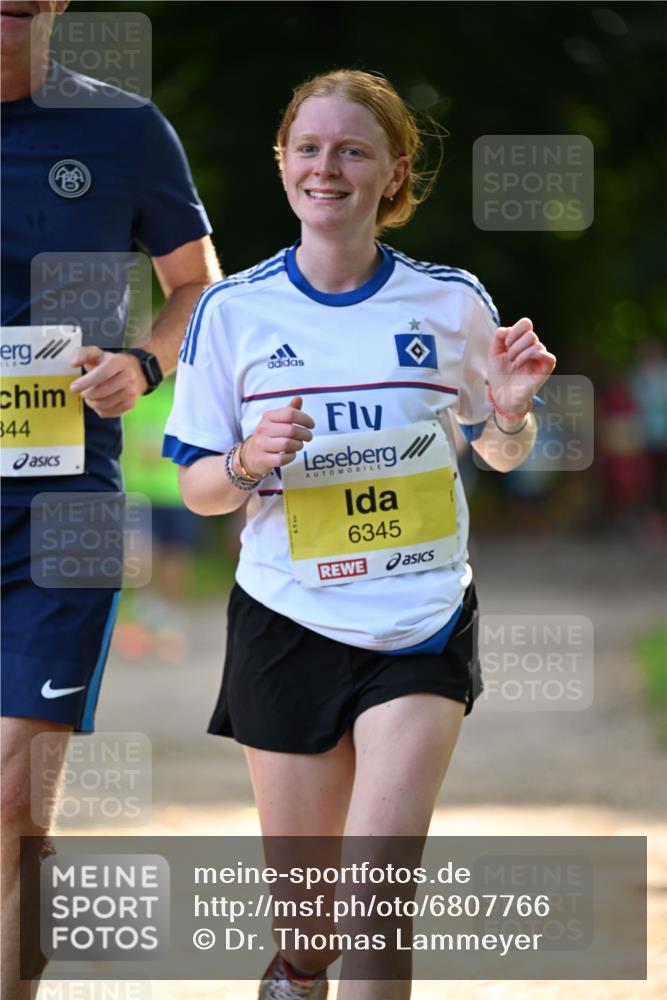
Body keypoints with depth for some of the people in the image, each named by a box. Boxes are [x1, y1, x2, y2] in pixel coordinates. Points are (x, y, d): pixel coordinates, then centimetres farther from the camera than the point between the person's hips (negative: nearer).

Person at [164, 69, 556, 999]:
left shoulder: (451, 301, -1)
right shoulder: (233, 311, -2)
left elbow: (501, 452, 12)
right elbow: (197, 488, 3)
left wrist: (511, 410, -10)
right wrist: (249, 462, -18)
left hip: (422, 622, -1)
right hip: (289, 624, 1)